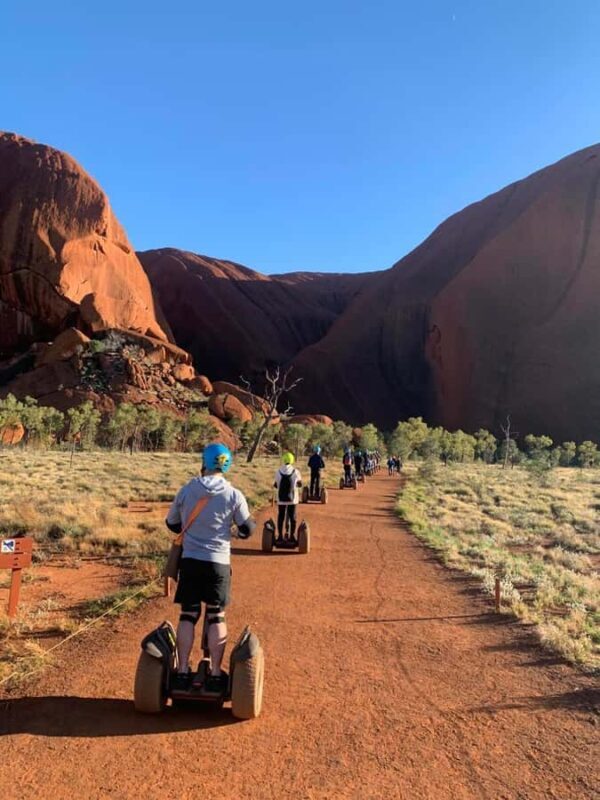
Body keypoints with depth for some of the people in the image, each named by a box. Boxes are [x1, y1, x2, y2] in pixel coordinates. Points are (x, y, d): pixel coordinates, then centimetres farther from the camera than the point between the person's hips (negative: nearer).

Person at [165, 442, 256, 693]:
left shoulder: (186, 490, -2)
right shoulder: (234, 495, -8)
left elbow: (172, 523, 10)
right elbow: (247, 529, 0)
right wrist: (251, 524, 23)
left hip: (190, 560, 1)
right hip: (218, 562, -1)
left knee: (188, 615, 11)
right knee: (216, 617, 9)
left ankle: (182, 673, 15)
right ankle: (215, 675, 14)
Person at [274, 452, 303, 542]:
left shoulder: (278, 472, -6)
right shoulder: (295, 472, -8)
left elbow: (276, 485, -1)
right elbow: (300, 485, 3)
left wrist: (274, 485, 22)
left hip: (281, 498, 1)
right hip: (292, 498, -1)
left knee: (281, 517, 11)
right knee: (292, 517, 11)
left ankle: (280, 536, 14)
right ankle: (292, 536, 14)